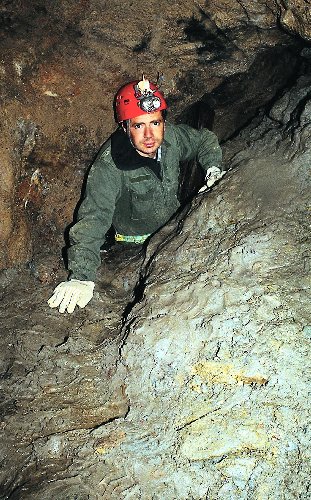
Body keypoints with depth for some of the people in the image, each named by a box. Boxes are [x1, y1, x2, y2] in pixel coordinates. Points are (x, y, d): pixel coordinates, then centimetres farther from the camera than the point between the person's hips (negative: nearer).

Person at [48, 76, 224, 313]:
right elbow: (93, 220, -35)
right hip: (138, 239, -5)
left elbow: (206, 139, 9)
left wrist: (214, 169, -9)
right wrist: (82, 277, -45)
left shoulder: (172, 136, -14)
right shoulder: (109, 167, -30)